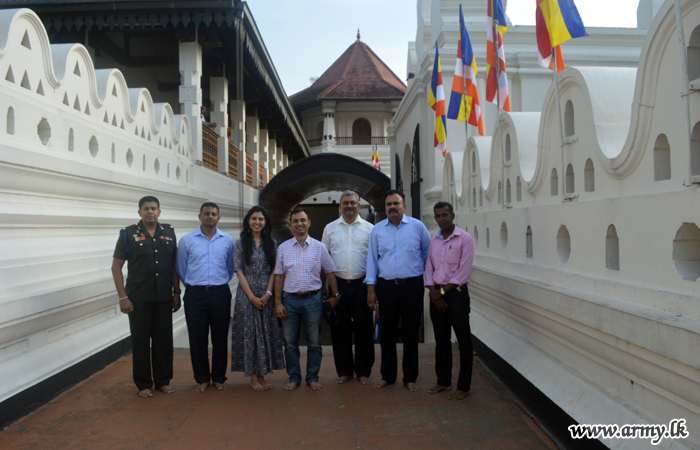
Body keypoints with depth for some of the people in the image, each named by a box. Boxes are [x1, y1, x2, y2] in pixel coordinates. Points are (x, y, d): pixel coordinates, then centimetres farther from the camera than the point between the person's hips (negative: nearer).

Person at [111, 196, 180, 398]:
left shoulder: (169, 233, 6)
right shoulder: (128, 234, -3)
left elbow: (173, 265, 10)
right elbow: (116, 266, -3)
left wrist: (176, 292, 6)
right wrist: (123, 297, -9)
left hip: (164, 297, 3)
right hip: (138, 298, -2)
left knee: (164, 339, 9)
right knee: (140, 341, 5)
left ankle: (163, 380, 23)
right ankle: (143, 384, 18)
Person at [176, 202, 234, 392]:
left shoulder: (227, 240, 5)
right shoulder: (187, 240, 1)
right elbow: (181, 269, 10)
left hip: (220, 293, 1)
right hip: (195, 294, -1)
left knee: (220, 338, 7)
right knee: (197, 339, 4)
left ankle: (219, 377, 20)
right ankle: (202, 378, 19)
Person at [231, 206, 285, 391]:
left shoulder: (271, 243, 6)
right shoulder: (241, 243, -1)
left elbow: (274, 270, 4)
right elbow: (239, 271, -5)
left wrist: (267, 294, -8)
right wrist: (252, 297, -11)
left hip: (267, 295, 3)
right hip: (247, 295, -2)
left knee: (266, 333, 5)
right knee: (249, 333, 1)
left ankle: (262, 375, 16)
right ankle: (253, 377, 11)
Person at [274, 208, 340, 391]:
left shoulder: (319, 247, 2)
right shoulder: (283, 248, 3)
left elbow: (330, 272, 8)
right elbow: (279, 276, 4)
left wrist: (335, 295, 6)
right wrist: (278, 302, 0)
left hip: (313, 300, 0)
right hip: (289, 300, 1)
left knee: (314, 343, 5)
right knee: (290, 343, 7)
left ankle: (313, 377, 20)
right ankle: (294, 377, 21)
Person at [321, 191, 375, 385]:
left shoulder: (369, 228, 4)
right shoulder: (330, 228, 8)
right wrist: (322, 285, 6)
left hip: (361, 284, -1)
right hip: (339, 284, 1)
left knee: (364, 329, 4)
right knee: (340, 329, 6)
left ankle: (363, 371, 17)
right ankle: (344, 371, 20)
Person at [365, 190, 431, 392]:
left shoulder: (417, 226, 2)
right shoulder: (377, 229, 5)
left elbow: (429, 252, 14)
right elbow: (372, 259, 5)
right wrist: (371, 289, 1)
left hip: (412, 286, -1)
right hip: (386, 286, 1)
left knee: (411, 333, 5)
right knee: (387, 333, 8)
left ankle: (410, 377, 18)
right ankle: (387, 375, 22)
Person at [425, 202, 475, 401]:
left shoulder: (464, 239, -7)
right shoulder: (433, 241, 10)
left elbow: (464, 272, -12)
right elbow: (429, 269, 8)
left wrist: (443, 291, -12)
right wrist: (434, 294, -5)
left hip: (456, 293, -5)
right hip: (436, 295, 5)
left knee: (464, 340, 1)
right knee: (441, 339, 12)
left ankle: (463, 386, 10)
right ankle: (443, 381, 24)